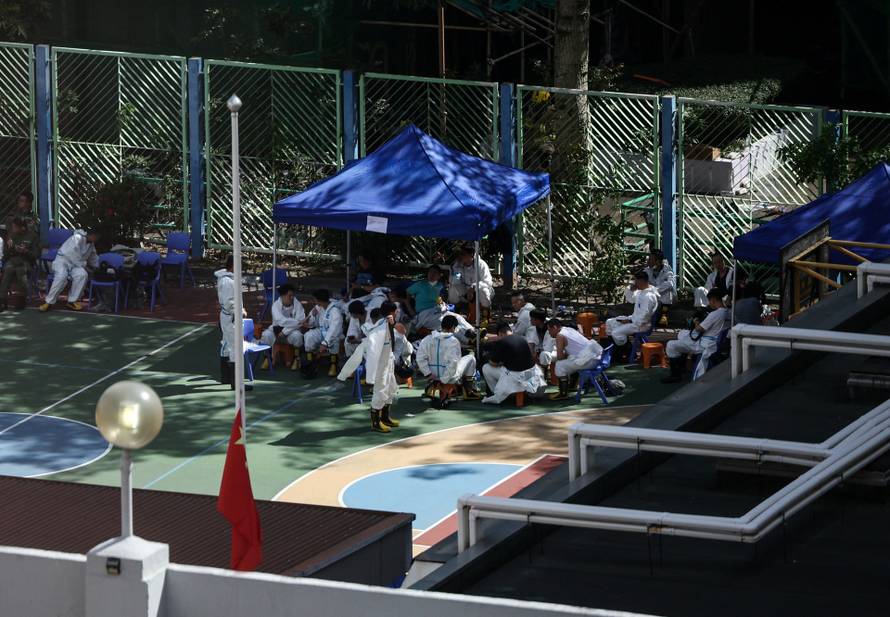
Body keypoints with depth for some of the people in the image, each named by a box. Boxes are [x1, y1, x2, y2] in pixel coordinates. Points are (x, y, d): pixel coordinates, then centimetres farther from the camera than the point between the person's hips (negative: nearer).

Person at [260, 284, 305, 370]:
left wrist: (285, 331, -24)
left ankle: (296, 358, -10)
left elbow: (301, 321, -18)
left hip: (291, 331, 0)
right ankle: (268, 357, -5)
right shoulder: (276, 305, -13)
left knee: (297, 335, -34)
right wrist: (297, 322, -34)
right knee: (266, 335, -30)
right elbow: (281, 321, -27)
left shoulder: (297, 304, -11)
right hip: (277, 330, 0)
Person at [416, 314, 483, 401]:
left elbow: (420, 358, -9)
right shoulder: (453, 341, -17)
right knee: (471, 358, 19)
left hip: (434, 376, 6)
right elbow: (453, 363, -24)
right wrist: (443, 380, -18)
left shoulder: (428, 339, -3)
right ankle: (469, 391, 23)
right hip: (451, 378, -6)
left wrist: (428, 374, -5)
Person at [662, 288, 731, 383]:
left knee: (671, 345, -7)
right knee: (683, 334, 30)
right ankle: (681, 365, 34)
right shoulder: (728, 313, 1)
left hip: (705, 345, -10)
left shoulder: (715, 314, -26)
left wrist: (696, 323, 3)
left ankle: (675, 374, 2)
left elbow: (699, 328, -18)